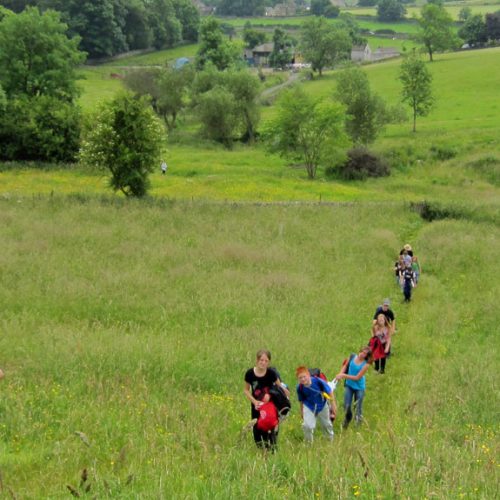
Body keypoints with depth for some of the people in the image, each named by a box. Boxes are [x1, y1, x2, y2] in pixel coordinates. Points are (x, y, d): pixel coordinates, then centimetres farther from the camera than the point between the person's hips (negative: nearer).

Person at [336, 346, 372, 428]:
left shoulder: (366, 364, -19)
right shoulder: (353, 357, -6)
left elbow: (357, 377, -20)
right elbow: (345, 365, 11)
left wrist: (344, 376, -21)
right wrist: (341, 374, -7)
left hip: (359, 387, -3)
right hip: (349, 385, 3)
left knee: (358, 407, 6)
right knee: (347, 406, 5)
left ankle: (358, 421, 29)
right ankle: (347, 419, 35)